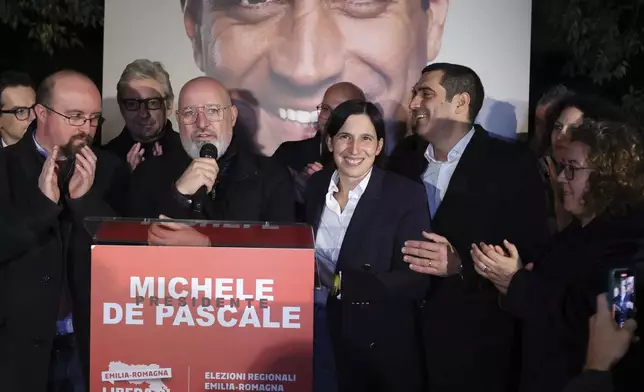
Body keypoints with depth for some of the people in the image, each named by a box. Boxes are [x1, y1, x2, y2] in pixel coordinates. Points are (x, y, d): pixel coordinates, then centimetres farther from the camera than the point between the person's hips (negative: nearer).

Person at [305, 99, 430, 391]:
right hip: (328, 335, 4)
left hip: (386, 345, -4)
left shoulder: (406, 195, -17)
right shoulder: (316, 185, -1)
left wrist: (339, 282, -27)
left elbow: (415, 281, -22)